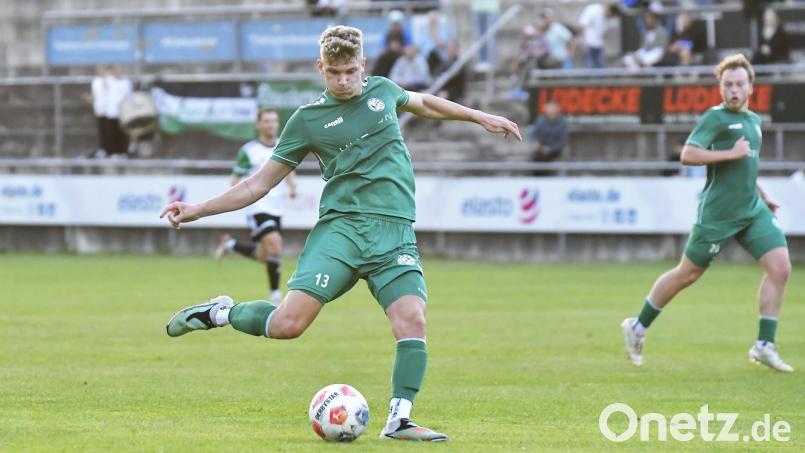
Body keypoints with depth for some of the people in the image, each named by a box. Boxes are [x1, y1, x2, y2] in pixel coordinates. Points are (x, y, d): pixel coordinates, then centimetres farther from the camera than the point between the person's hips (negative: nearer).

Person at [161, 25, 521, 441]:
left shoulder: (382, 91, 15)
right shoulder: (308, 120, 7)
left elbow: (423, 103, 39)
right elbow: (259, 184, 11)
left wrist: (480, 117, 40)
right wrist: (198, 210, 4)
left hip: (395, 233, 2)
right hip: (340, 228, -2)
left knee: (412, 321, -20)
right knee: (289, 323, -18)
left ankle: (399, 420, -11)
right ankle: (219, 313, 9)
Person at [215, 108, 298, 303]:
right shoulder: (249, 150, -7)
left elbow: (289, 172, 21)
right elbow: (235, 178, -2)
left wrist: (293, 187, 0)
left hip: (276, 209, 6)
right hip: (257, 208, -6)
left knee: (263, 257, 12)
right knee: (274, 245, -24)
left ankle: (230, 244, 38)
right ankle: (275, 294, -15)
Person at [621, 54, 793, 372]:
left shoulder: (753, 121, 17)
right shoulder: (715, 118, -8)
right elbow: (688, 155, -20)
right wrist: (732, 154, -19)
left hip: (753, 212, 7)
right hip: (718, 212, -7)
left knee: (780, 267, -10)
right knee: (688, 274, 2)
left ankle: (764, 346, -5)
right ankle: (638, 328, 21)